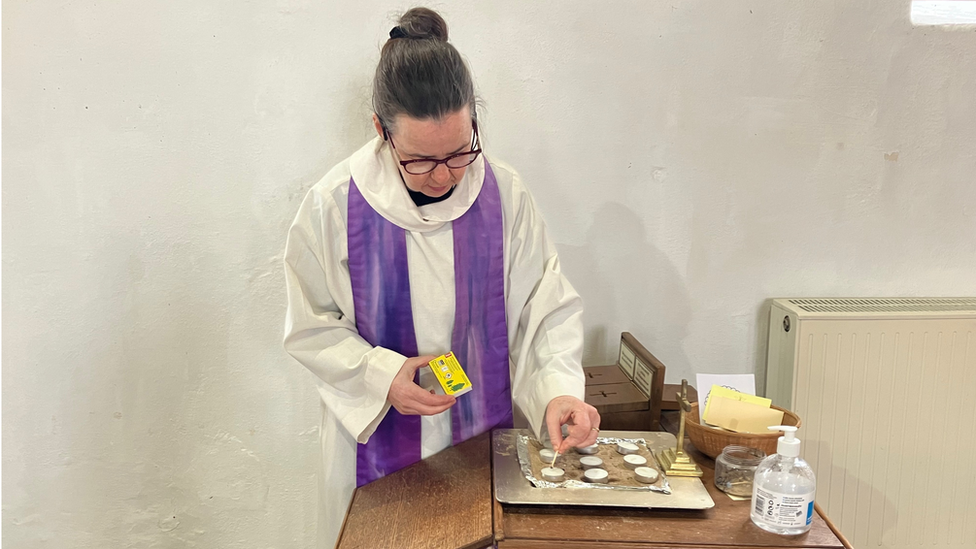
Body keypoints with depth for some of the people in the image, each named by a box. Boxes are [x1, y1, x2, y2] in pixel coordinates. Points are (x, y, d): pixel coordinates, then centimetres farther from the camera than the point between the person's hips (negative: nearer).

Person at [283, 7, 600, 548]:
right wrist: (381, 375, -20)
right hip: (376, 439, -1)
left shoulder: (505, 195, -11)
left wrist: (559, 387, -23)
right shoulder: (333, 205, -15)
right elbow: (311, 327, -6)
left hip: (485, 436, 2)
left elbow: (547, 308, -6)